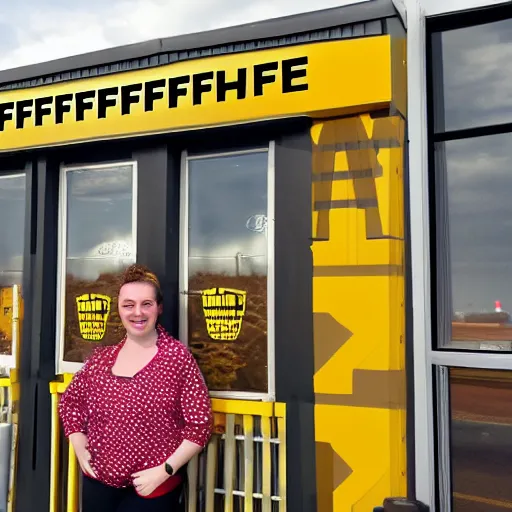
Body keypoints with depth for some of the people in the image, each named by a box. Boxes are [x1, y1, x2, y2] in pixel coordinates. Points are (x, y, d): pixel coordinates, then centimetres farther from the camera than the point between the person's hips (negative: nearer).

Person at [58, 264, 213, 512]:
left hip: (152, 488, -4)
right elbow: (70, 400, 14)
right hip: (98, 482, 4)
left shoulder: (178, 356, -13)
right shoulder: (102, 357, 0)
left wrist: (165, 471, -16)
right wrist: (80, 449, 4)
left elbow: (200, 423, -13)